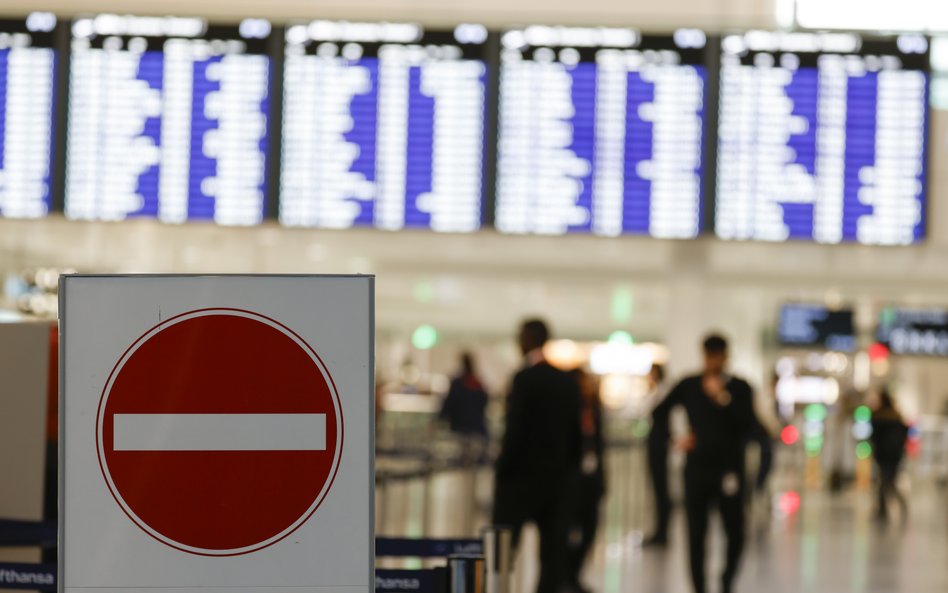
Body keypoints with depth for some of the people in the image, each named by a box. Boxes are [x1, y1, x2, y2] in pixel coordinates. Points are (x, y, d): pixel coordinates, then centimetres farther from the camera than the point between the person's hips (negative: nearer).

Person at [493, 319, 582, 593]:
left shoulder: (525, 379, -12)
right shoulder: (568, 382, 7)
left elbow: (515, 432, -15)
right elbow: (575, 436, 9)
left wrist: (502, 472, -6)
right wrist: (569, 473, 15)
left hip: (522, 477, -5)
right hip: (559, 479, 5)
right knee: (553, 552, 3)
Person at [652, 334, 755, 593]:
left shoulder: (740, 388, 0)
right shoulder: (688, 386, 4)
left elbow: (746, 425, -12)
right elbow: (660, 412, 15)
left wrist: (723, 398, -19)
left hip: (729, 469, -1)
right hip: (697, 469, 1)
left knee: (735, 533, 0)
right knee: (696, 534, 1)